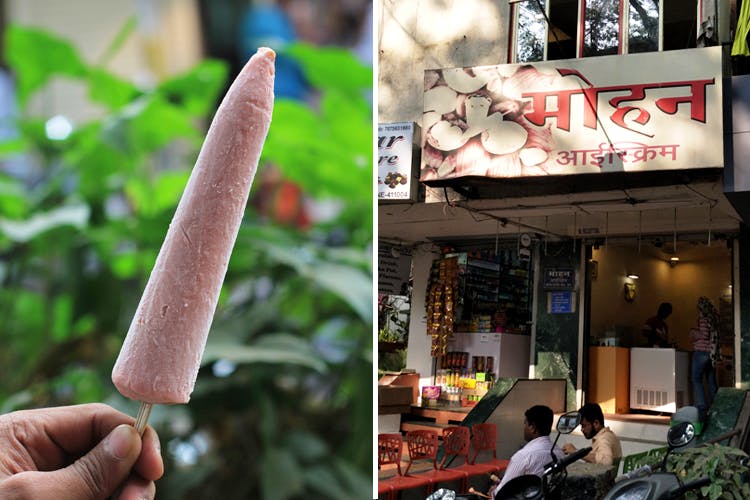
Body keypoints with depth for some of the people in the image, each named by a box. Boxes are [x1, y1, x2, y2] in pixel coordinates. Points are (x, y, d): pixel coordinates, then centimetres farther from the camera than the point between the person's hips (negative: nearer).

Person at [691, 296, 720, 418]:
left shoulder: (702, 318, -10)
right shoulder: (713, 318, 13)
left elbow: (704, 335, -18)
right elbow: (714, 336, 16)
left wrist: (693, 332, -3)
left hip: (701, 352, -8)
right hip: (712, 353, 8)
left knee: (696, 380, -4)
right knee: (711, 381, 10)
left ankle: (702, 408, -11)